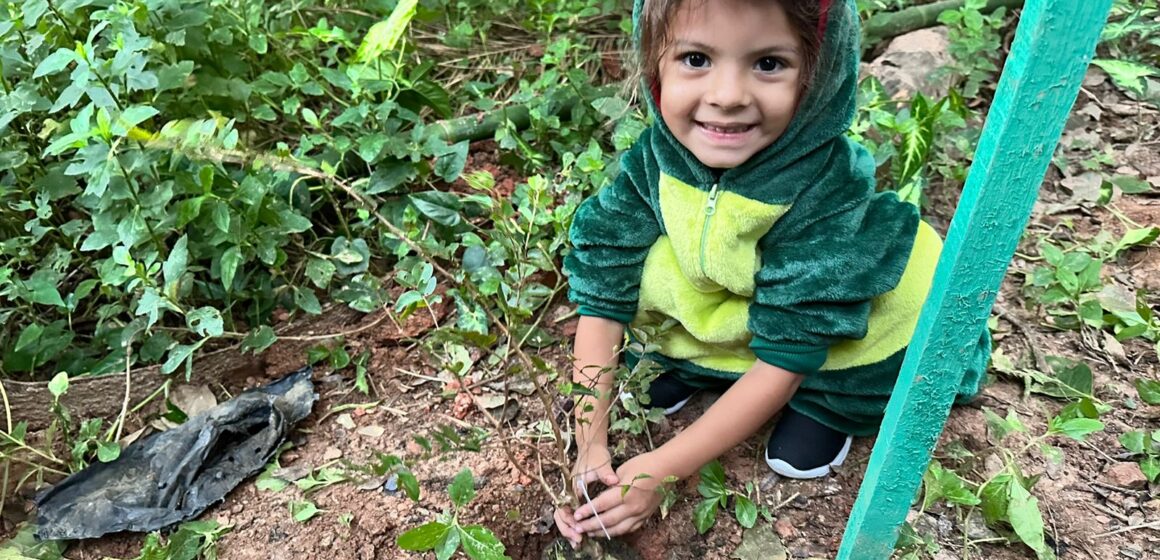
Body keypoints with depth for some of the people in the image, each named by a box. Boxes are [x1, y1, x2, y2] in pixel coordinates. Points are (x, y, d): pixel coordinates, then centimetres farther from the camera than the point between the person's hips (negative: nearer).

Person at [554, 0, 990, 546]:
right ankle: (703, 362, 2)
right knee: (649, 266, -24)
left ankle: (828, 405, 0)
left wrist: (662, 468, -28)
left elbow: (785, 359, -29)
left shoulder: (829, 193, -33)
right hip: (721, 313, 3)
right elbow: (602, 295, -19)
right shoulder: (654, 158, -24)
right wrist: (589, 447, -23)